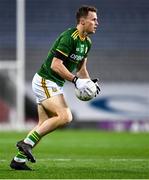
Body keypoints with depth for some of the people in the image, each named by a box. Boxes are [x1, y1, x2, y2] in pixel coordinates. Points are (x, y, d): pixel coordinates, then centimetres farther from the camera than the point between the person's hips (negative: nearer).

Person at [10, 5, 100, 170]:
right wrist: (75, 80, -26)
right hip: (45, 81, -10)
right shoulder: (69, 37, -20)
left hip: (53, 85, 10)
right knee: (65, 116, -23)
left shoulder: (86, 42, 10)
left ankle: (19, 159, 12)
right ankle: (28, 142, -17)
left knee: (43, 126, 9)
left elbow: (81, 67, 21)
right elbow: (55, 65, -24)